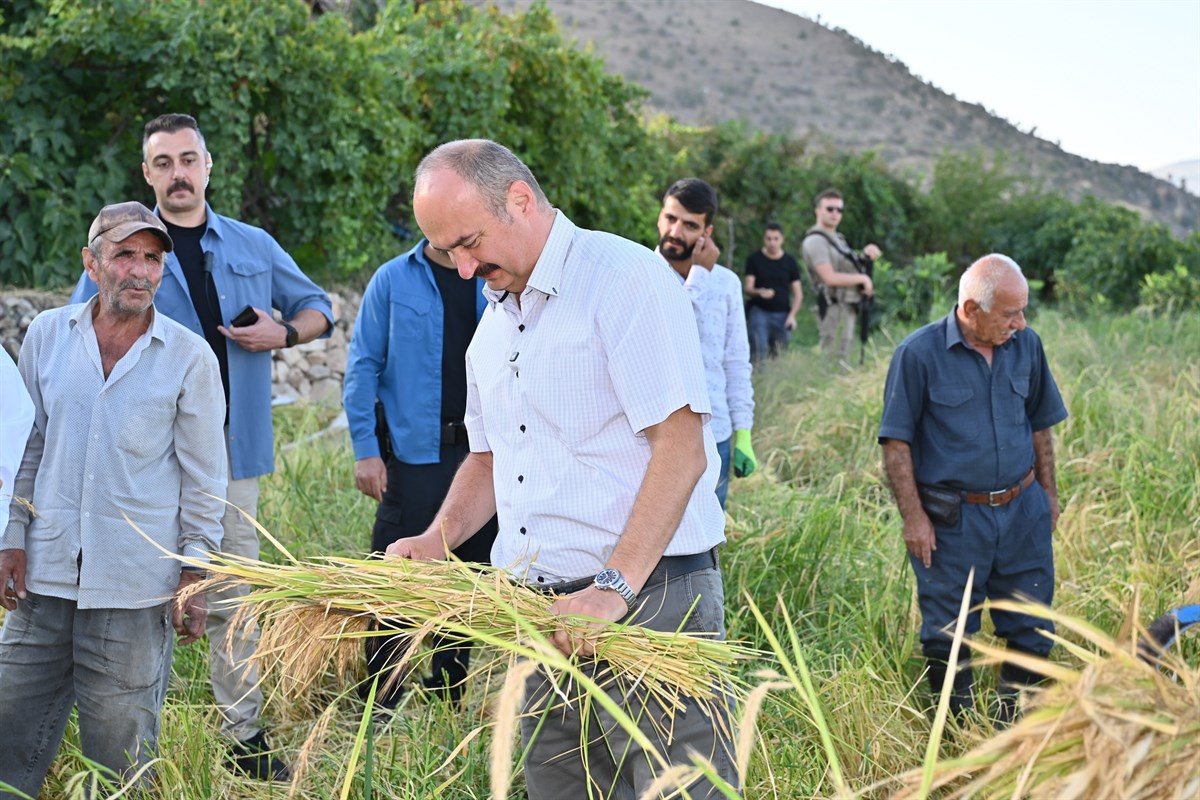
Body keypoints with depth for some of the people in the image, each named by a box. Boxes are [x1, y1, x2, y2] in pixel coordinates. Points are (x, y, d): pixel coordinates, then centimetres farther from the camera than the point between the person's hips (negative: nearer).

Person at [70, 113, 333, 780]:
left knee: (232, 600, 5)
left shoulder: (254, 247, 11)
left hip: (232, 451, 2)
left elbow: (317, 308, 21)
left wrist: (283, 333, -1)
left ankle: (245, 734, 13)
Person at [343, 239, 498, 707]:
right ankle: (381, 708, 9)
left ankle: (448, 702, 24)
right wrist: (365, 450, -7)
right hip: (414, 453, -3)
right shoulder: (393, 280, 0)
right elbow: (363, 366, -1)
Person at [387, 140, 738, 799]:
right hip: (546, 618, 8)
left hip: (650, 597, -8)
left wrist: (614, 587, -24)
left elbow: (681, 450, -17)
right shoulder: (493, 322, 18)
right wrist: (438, 539, 8)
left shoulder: (627, 279, -9)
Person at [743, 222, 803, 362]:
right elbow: (748, 289, -4)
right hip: (759, 311, -2)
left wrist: (792, 315, -7)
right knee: (759, 351, -16)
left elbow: (798, 294, 8)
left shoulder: (789, 262, 7)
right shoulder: (754, 259, 1)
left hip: (782, 314, 3)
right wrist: (759, 292, -27)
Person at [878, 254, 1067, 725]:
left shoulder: (1026, 345, 3)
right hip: (952, 521, -4)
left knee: (1031, 630, 9)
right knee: (948, 635, 6)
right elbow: (896, 443, -8)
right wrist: (913, 518, -11)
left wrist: (1047, 492, 16)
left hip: (1023, 512, 4)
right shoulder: (919, 354, -11)